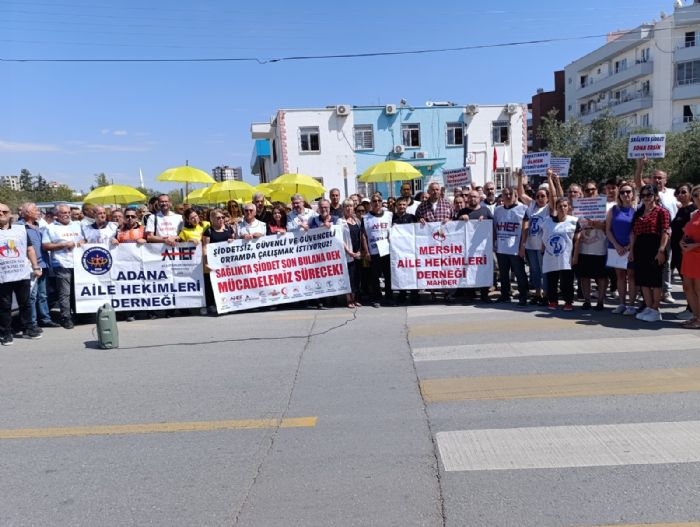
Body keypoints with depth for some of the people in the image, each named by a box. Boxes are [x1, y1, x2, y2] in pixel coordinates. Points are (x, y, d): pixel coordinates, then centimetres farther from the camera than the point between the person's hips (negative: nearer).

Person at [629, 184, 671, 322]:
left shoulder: (662, 211, -4)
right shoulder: (638, 212, 16)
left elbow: (665, 232, -12)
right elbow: (633, 233, 17)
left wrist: (661, 250, -19)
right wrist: (631, 250, 11)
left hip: (654, 249, -7)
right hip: (640, 249, 7)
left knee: (655, 280, -1)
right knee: (643, 279, 9)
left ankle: (655, 310, 7)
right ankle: (648, 308, 19)